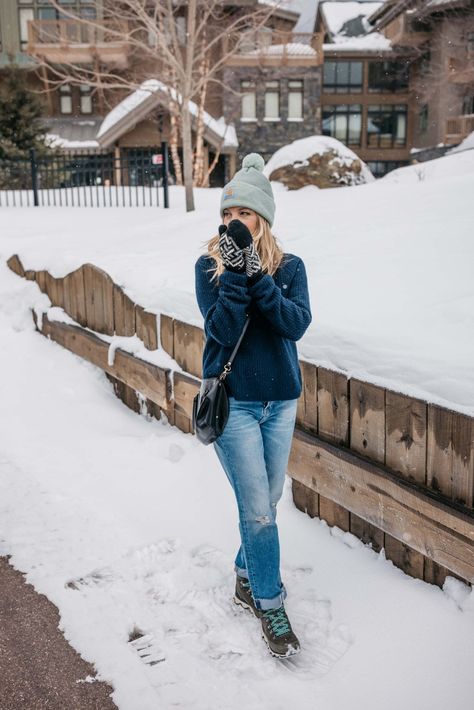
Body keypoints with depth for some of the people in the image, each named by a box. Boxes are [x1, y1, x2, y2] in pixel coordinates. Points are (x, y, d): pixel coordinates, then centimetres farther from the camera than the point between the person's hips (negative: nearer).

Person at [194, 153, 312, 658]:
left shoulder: (289, 267, 0)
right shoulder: (209, 265, -7)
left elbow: (296, 323, -17)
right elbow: (223, 330, -18)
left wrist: (255, 273, -25)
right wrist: (235, 271, -27)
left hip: (281, 401, 3)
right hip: (233, 402, -3)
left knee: (265, 505, 16)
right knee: (259, 511, -1)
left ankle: (247, 578, 39)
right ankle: (270, 606, 17)